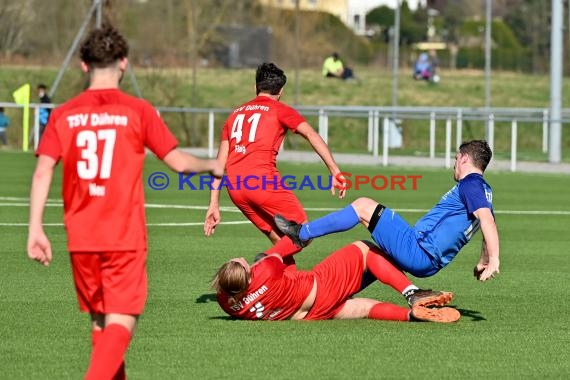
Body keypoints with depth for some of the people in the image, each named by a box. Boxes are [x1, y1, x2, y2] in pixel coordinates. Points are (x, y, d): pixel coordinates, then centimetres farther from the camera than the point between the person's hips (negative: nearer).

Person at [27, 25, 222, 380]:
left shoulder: (64, 115, 4)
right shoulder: (138, 111, -3)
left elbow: (42, 172, -5)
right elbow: (178, 162, 1)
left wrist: (36, 229, -4)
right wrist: (212, 166, 20)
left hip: (81, 238, 4)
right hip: (125, 237, -3)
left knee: (99, 320, 18)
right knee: (120, 323, -5)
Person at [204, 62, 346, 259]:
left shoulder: (235, 114, 25)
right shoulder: (280, 110, 11)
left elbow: (220, 163, 22)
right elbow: (311, 135, -4)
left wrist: (214, 205, 21)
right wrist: (335, 172, -10)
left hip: (234, 188, 6)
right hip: (263, 180, -6)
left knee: (281, 241, 14)